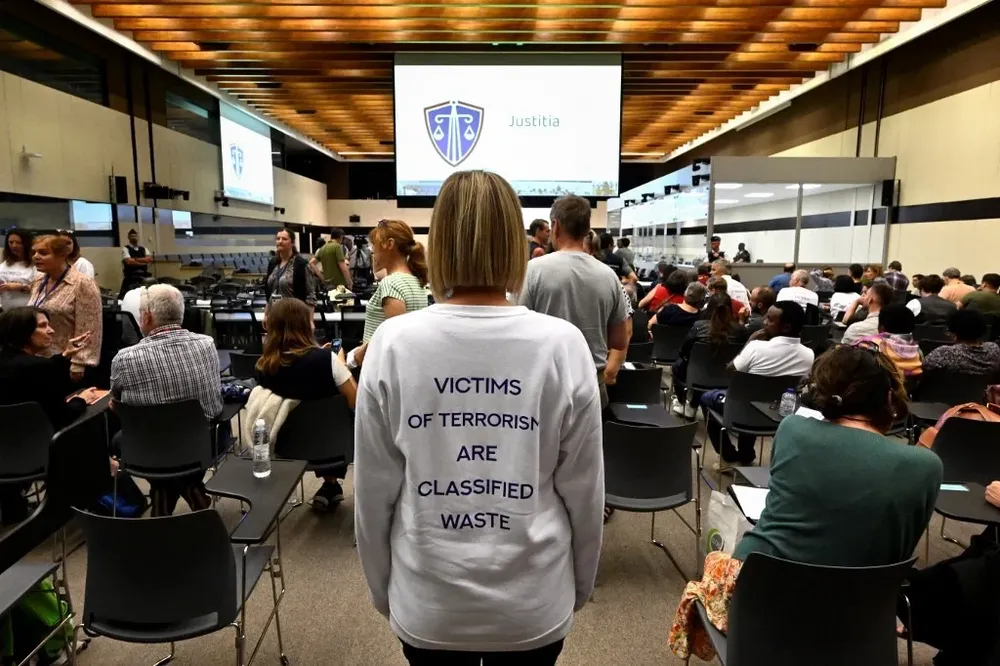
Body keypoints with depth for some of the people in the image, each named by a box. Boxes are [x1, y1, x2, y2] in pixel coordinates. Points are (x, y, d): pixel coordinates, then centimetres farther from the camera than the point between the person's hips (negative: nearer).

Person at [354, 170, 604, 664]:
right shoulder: (562, 344, -15)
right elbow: (584, 489, -7)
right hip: (534, 603, 0)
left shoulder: (393, 344, -15)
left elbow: (373, 491, -7)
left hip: (428, 603, 0)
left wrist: (383, 590, 9)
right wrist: (579, 586, 10)